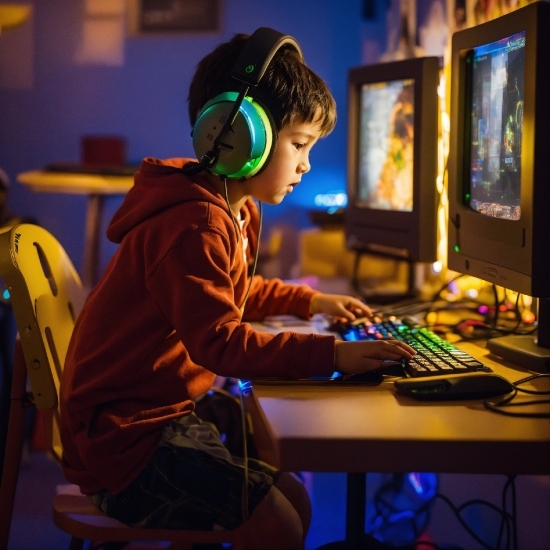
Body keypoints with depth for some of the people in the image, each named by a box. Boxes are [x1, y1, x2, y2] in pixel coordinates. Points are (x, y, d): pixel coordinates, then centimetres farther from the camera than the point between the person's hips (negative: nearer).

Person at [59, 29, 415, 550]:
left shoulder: (233, 213, 13)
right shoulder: (195, 227, -22)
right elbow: (220, 343, -29)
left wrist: (310, 301, 29)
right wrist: (332, 354, -30)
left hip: (165, 414, 11)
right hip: (119, 439, -11)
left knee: (293, 497, 7)